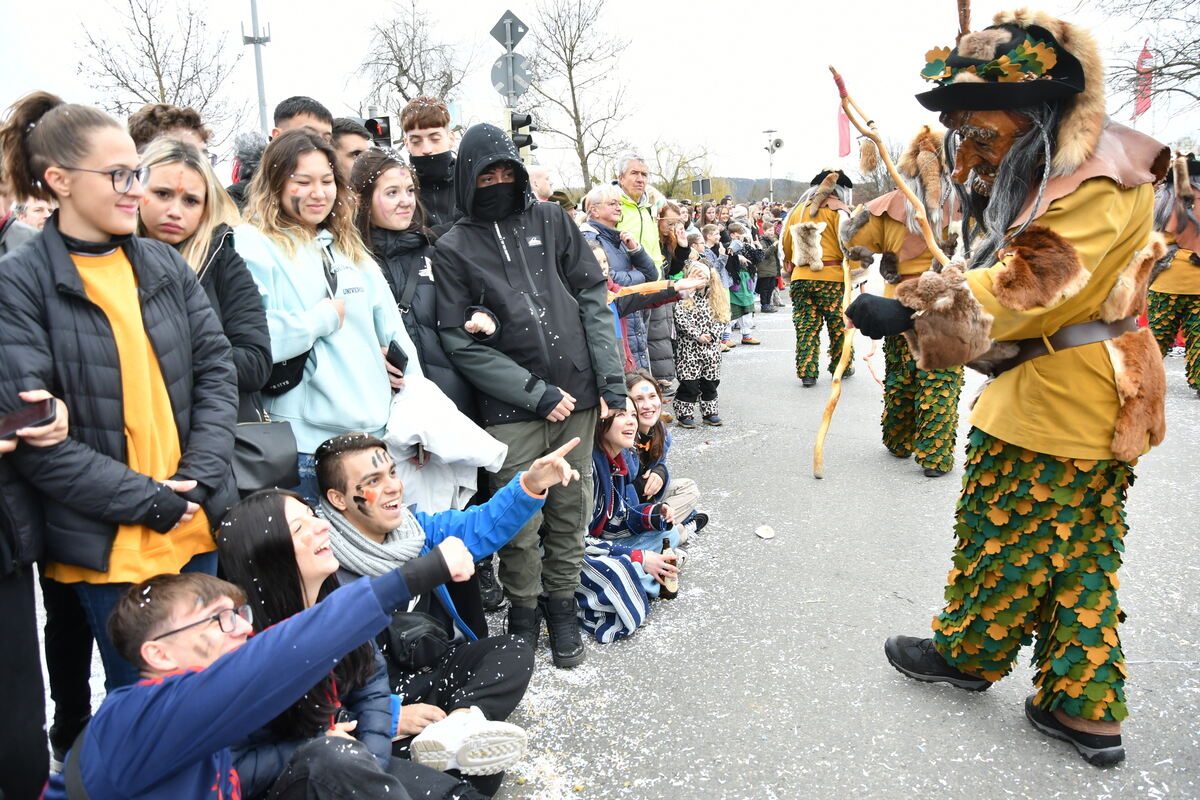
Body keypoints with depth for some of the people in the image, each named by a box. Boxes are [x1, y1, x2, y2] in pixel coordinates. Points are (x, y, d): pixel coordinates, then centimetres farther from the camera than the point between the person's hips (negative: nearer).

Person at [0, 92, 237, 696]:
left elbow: (216, 370, 3)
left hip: (195, 528, 4)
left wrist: (198, 477, -8)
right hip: (108, 545, -4)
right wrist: (140, 498, -14)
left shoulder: (163, 264, 6)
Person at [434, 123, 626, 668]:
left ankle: (562, 607, 30)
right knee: (520, 524, 0)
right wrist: (537, 393, -11)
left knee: (569, 513, 10)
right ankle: (523, 615, 23)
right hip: (510, 408, -2)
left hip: (577, 398, 3)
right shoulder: (454, 248, 1)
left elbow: (593, 297, 7)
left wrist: (611, 378, -1)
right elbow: (460, 341, -5)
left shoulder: (551, 220, 9)